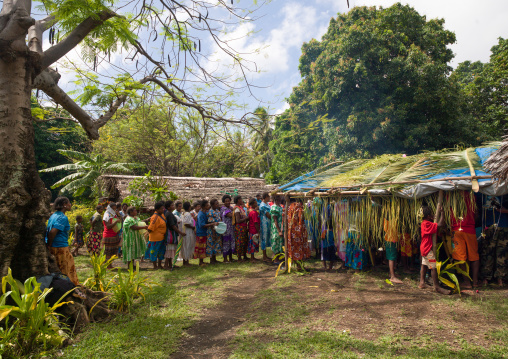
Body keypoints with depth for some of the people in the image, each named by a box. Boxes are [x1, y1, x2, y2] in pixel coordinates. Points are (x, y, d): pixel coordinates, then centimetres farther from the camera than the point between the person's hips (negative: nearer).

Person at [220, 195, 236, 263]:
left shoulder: (231, 207, 15)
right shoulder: (223, 208, -12)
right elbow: (231, 215, -22)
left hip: (232, 228, 8)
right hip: (226, 228, -8)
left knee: (232, 242, 12)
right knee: (226, 243, -3)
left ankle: (230, 258, 22)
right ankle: (225, 259, 5)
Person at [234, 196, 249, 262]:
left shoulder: (241, 208, 13)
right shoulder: (237, 209, -17)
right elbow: (238, 221, -24)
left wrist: (246, 219, 7)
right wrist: (246, 218, -15)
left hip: (244, 228, 10)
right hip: (239, 228, -10)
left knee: (245, 242, 16)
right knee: (240, 243, -1)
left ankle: (244, 256, 28)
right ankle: (239, 258, 8)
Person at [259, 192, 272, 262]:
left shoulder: (267, 204, 12)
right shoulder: (262, 206, -18)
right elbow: (268, 215, -17)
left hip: (268, 224, 9)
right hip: (264, 224, -9)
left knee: (266, 239, 14)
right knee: (264, 239, -2)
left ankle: (265, 255, 23)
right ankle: (264, 257, 6)